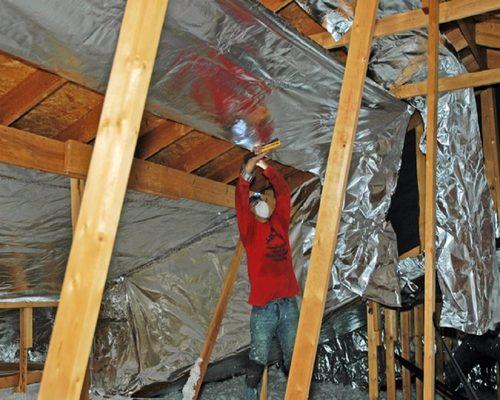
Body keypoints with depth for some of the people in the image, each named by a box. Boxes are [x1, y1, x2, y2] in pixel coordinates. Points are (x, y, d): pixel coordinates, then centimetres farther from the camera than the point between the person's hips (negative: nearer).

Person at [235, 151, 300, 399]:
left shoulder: (280, 223, 16)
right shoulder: (249, 228, 6)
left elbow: (283, 192, 14)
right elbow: (240, 202, -10)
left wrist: (266, 168, 9)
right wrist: (246, 174, -22)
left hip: (288, 302, 4)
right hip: (263, 307, -3)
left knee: (294, 361, 4)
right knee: (257, 361, -4)